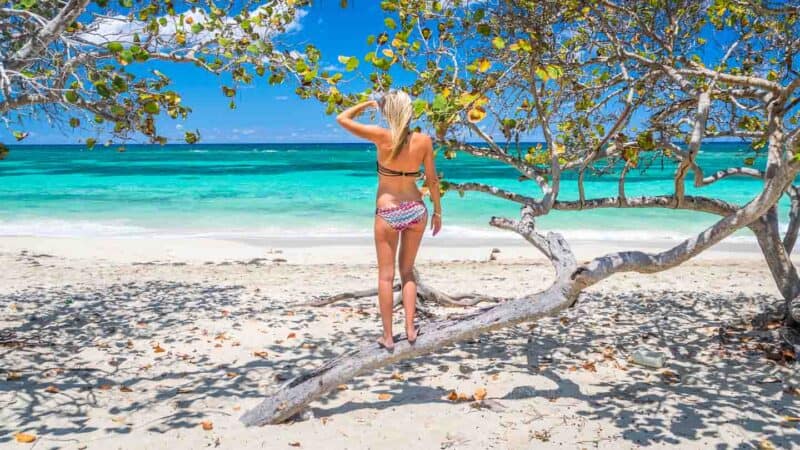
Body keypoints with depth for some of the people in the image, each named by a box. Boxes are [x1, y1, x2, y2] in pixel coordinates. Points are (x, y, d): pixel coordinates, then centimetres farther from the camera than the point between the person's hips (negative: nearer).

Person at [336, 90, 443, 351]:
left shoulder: (381, 136, -13)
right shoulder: (424, 140, -6)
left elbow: (342, 119, -4)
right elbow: (432, 180, 0)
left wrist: (368, 104, 9)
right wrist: (437, 212, 11)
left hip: (387, 213, -2)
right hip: (416, 210, 3)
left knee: (386, 275, 9)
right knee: (407, 271, 19)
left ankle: (388, 336, 14)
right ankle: (410, 329, 16)